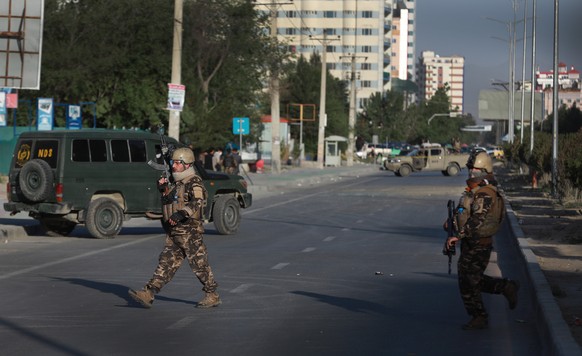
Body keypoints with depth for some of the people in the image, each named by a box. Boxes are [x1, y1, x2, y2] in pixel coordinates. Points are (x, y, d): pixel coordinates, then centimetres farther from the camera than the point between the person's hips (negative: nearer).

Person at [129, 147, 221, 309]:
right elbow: (169, 200, 31)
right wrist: (163, 188, 13)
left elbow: (198, 202, -28)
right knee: (166, 263, 3)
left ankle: (213, 296, 12)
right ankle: (148, 294, -3)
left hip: (190, 233, -8)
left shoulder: (194, 183, -11)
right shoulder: (176, 183, 17)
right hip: (173, 234, 8)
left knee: (199, 265, 0)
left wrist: (181, 213, -41)